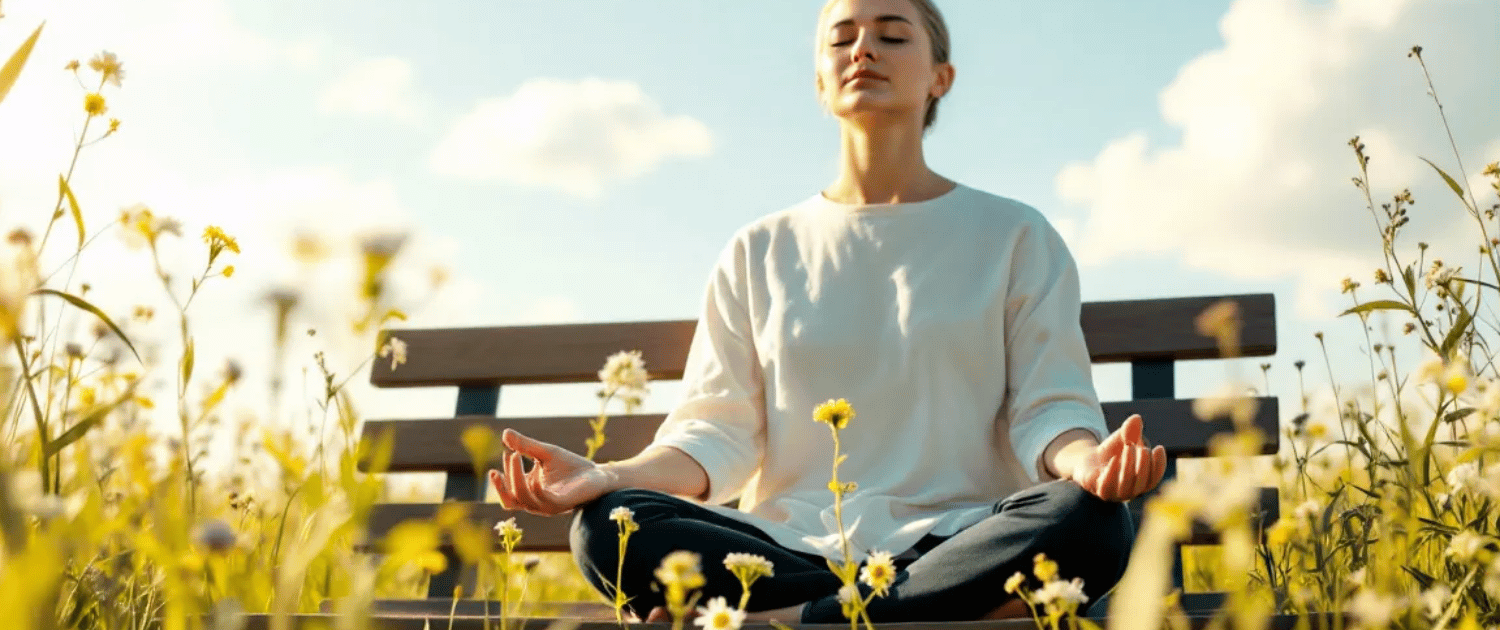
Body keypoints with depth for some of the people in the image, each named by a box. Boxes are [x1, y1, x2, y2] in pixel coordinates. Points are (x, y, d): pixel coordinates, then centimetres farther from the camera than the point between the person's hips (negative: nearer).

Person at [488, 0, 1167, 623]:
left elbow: (1048, 408, 4)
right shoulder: (760, 251, 17)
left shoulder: (1014, 236, 13)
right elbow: (717, 432, 8)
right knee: (608, 525, -26)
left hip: (953, 539, 0)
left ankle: (775, 620, -27)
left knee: (1090, 519, -33)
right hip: (791, 548, 1)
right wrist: (610, 476, -13)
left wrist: (1087, 461, -21)